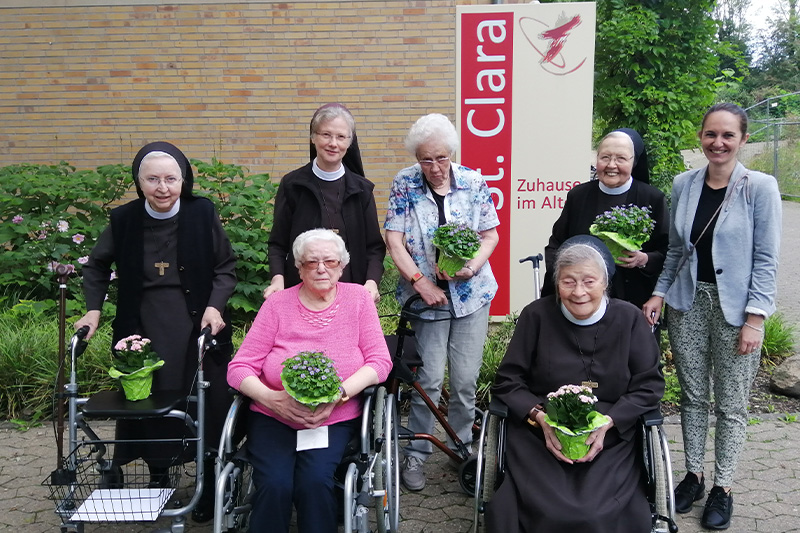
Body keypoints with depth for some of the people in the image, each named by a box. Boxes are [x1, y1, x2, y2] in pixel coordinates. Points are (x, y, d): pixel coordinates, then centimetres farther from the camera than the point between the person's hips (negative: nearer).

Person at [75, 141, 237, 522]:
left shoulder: (202, 213, -5)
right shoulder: (124, 219, -1)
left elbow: (226, 267, 3)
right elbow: (97, 266, 15)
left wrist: (215, 306, -11)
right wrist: (93, 309, 3)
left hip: (197, 327, -1)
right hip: (144, 328, 1)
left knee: (205, 404, 0)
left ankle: (211, 487, 15)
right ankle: (158, 475, 24)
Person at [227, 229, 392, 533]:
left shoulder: (358, 298, 4)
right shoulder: (277, 304, 3)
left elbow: (380, 360, -2)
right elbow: (239, 368, 0)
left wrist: (339, 393, -18)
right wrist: (272, 398, -19)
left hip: (336, 419, 0)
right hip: (273, 417, 0)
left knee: (315, 480, -27)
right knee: (275, 484, -25)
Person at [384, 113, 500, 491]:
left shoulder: (474, 182, 0)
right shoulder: (404, 184, -3)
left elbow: (491, 235, 5)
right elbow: (394, 241, -5)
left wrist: (473, 266, -14)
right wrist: (422, 282, -14)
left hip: (471, 293, 2)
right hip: (427, 294, -1)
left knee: (465, 379, 5)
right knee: (429, 379, -3)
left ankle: (462, 446, 26)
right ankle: (416, 453, 14)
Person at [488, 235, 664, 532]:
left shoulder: (630, 319, 3)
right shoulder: (536, 316, 1)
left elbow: (649, 386, 4)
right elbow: (508, 381, 3)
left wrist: (607, 423, -11)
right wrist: (541, 418, -14)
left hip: (610, 440, 1)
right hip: (537, 437, -1)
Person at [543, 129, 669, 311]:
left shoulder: (653, 199, 0)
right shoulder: (578, 196, 7)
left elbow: (669, 253, 2)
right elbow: (556, 244, 13)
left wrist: (644, 259, -17)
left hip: (633, 301, -2)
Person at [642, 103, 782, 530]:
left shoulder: (760, 187, -7)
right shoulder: (684, 185, 4)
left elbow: (766, 259, -7)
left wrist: (754, 318, -11)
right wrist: (659, 292, 4)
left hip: (735, 307, -3)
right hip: (687, 302, 4)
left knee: (730, 405, 5)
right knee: (692, 396, 12)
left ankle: (722, 487, 20)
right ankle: (693, 475, 27)